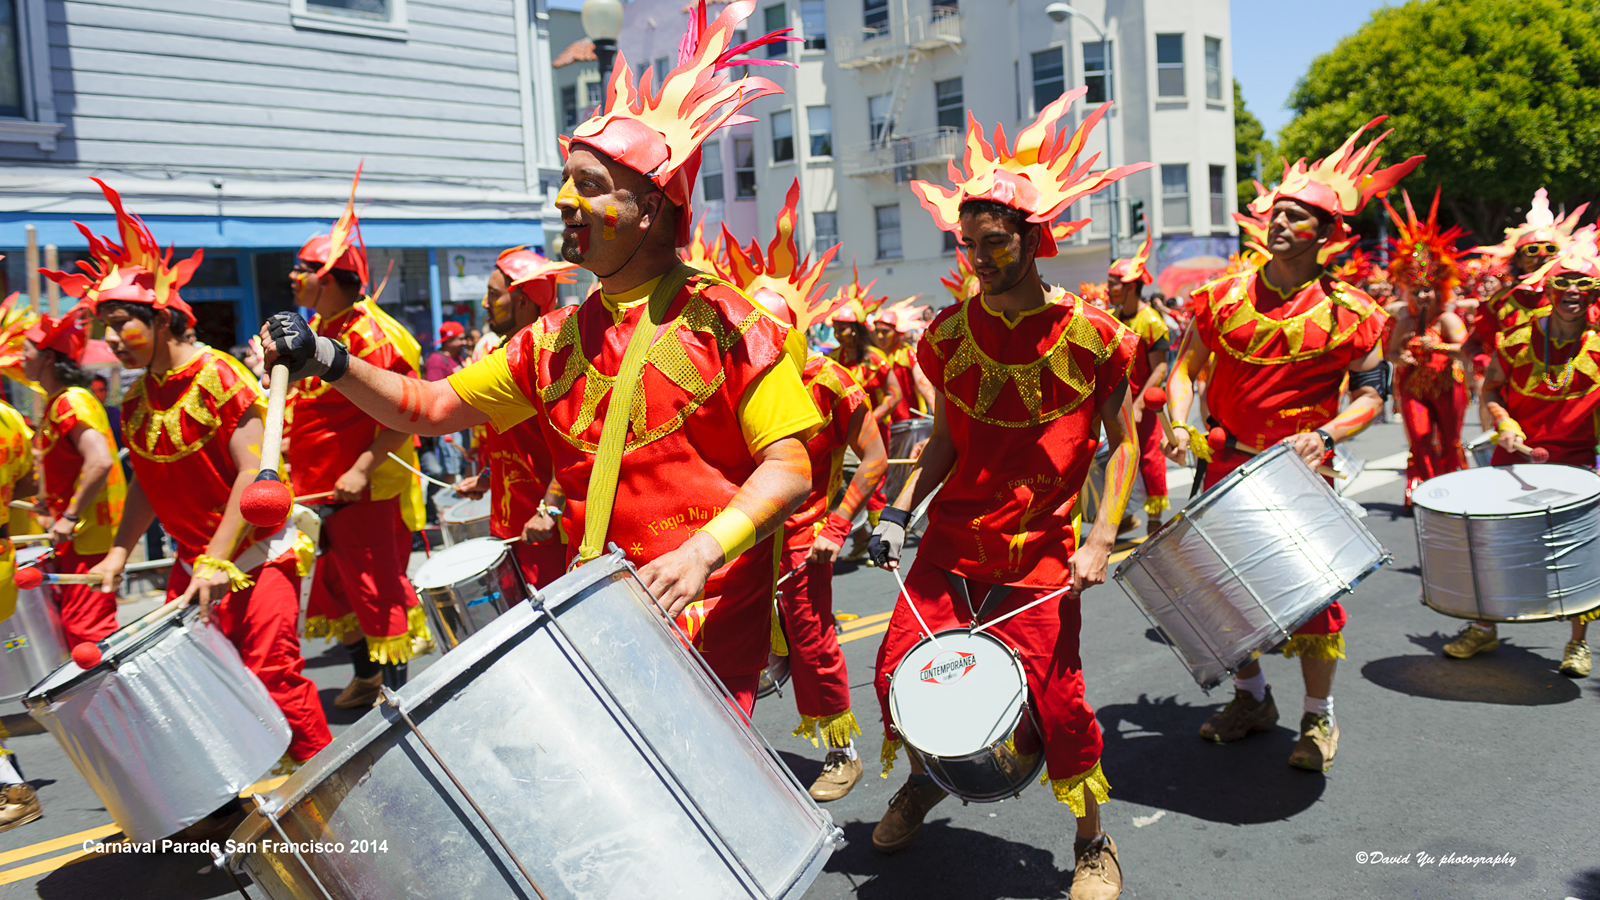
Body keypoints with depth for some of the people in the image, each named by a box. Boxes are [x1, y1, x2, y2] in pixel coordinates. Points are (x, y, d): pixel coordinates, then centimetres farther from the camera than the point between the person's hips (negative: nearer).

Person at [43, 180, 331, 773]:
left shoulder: (217, 376, -14)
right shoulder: (136, 401, 9)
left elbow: (253, 472, -19)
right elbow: (148, 484, 19)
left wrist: (217, 560, -23)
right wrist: (119, 551, 7)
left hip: (257, 553, -7)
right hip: (194, 560, 7)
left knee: (271, 671, -9)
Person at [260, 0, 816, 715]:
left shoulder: (721, 322, -7)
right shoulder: (556, 340, 10)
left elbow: (790, 468, -11)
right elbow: (432, 408, 15)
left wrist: (702, 553, -25)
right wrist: (329, 362, 0)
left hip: (710, 618, -5)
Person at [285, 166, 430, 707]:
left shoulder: (371, 334, -17)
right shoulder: (316, 330, 12)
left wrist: (362, 470, -25)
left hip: (365, 492, -9)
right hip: (319, 487, 9)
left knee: (378, 590, 0)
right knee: (334, 585, 17)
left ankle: (395, 687, 12)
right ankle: (364, 674, 32)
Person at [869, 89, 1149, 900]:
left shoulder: (1091, 336, -9)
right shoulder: (949, 335, 0)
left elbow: (1122, 442, -1)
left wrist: (1100, 540, -10)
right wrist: (900, 511, 0)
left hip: (1043, 550, -3)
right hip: (952, 537, 3)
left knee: (1052, 695, -3)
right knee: (898, 669, -1)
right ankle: (923, 780, 34)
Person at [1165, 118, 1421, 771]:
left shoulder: (1348, 312, -6)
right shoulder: (1223, 296, 2)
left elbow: (1371, 395, -2)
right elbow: (1186, 368, 7)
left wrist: (1326, 435, -19)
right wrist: (1180, 425, -10)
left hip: (1301, 471, -3)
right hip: (1225, 464, 3)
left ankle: (1319, 718, 19)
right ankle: (1252, 698, 32)